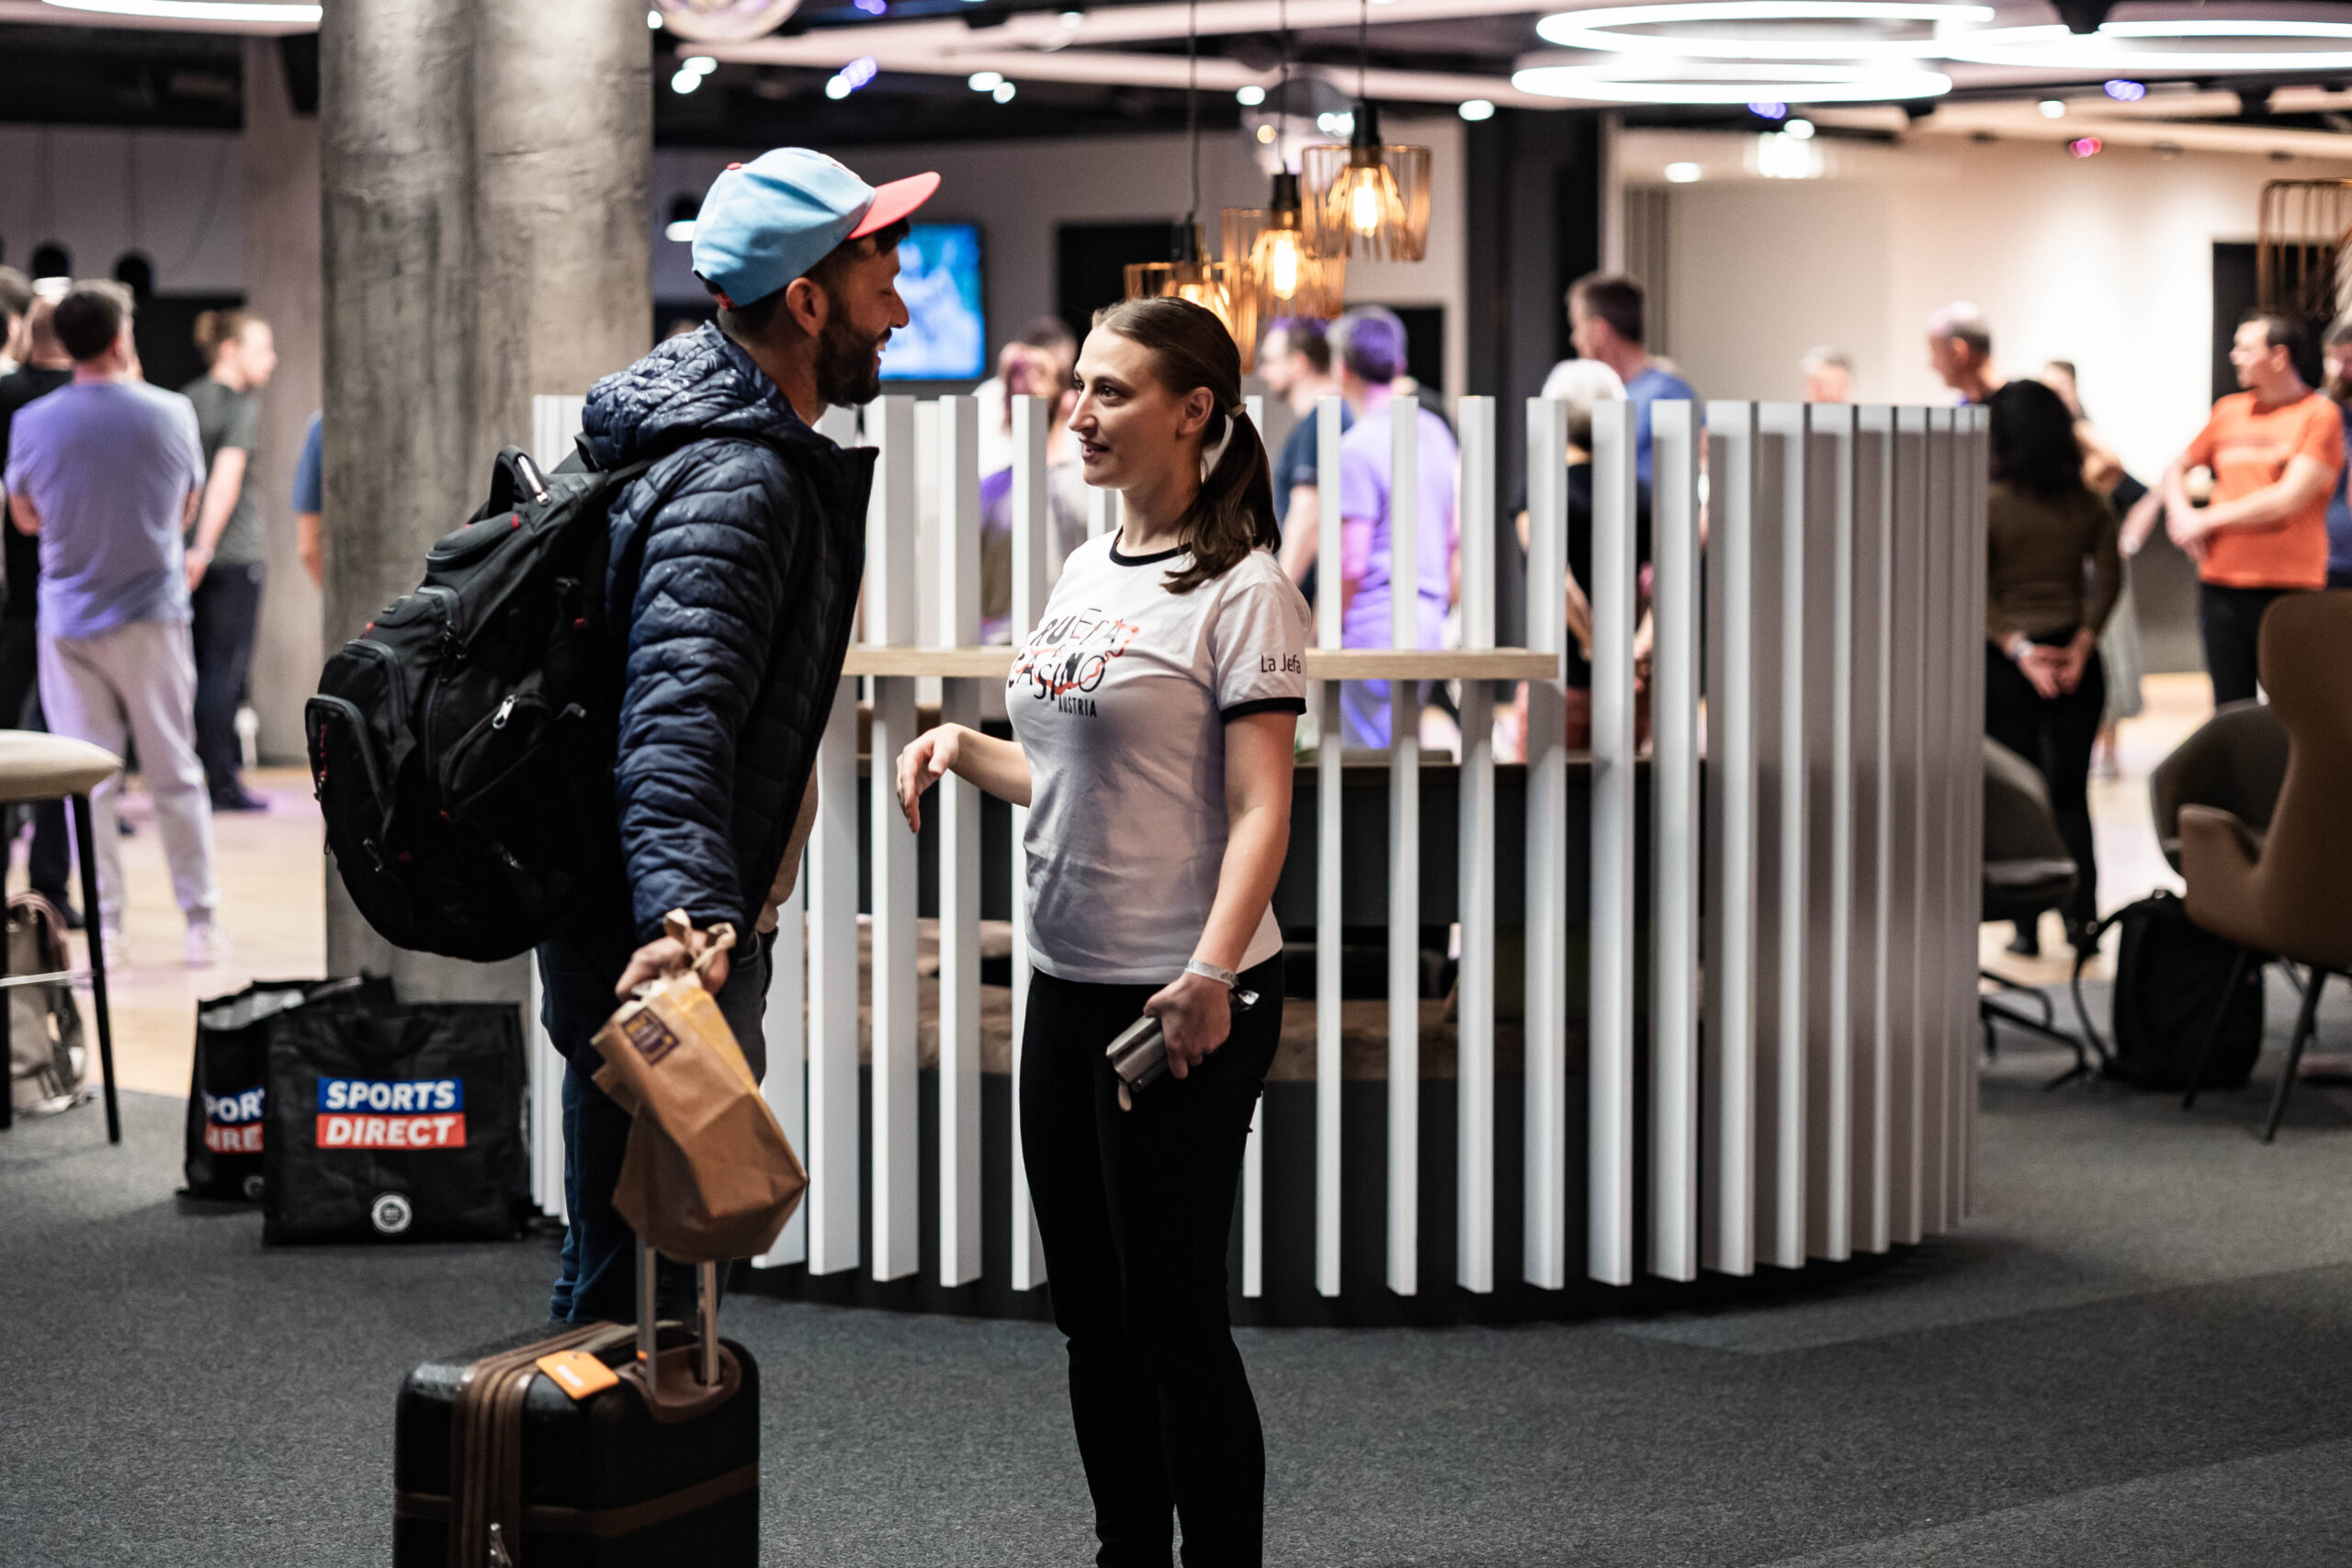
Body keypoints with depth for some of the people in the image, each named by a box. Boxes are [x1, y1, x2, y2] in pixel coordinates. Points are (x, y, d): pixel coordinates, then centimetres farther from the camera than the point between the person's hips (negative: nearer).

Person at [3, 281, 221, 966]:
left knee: (88, 780, 6)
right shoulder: (171, 413, -8)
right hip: (152, 618, 0)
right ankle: (200, 922, 12)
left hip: (69, 621, 0)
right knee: (176, 774, 9)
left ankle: (103, 926, 5)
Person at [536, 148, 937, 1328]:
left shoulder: (746, 445, 11)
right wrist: (682, 911, -50)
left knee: (632, 1268, 20)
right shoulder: (736, 483, -22)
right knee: (635, 1287, -5)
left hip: (689, 932, 11)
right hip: (662, 960, -11)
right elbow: (676, 715, -36)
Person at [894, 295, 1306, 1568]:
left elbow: (1259, 808, -18)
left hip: (1182, 1005, -8)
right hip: (1067, 986, 8)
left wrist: (1212, 969, -30)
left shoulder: (1242, 588, -11)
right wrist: (962, 747, 5)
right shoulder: (1088, 570, 13)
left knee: (1171, 1312, -4)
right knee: (1091, 1308, 14)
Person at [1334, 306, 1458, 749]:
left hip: (1374, 628, -8)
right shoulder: (1435, 431, 12)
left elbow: (1351, 564, -17)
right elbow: (1454, 538, 18)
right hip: (1427, 621, 8)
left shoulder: (1357, 447, -14)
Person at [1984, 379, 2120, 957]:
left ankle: (2027, 925, 4)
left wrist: (2018, 648, -11)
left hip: (2007, 664, -3)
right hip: (2075, 662, 3)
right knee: (2071, 794, 10)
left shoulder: (1986, 505, -8)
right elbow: (2109, 579, -3)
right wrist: (2081, 644, -6)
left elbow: (1977, 590, -12)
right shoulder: (2089, 504, 2)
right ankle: (2081, 915, 6)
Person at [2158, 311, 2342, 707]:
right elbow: (2177, 469, 24)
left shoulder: (2319, 415, -3)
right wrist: (2181, 514, 2)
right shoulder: (2229, 410, 13)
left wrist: (2208, 520, -5)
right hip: (2221, 582, 5)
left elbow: (2289, 500, -12)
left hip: (2289, 588, -5)